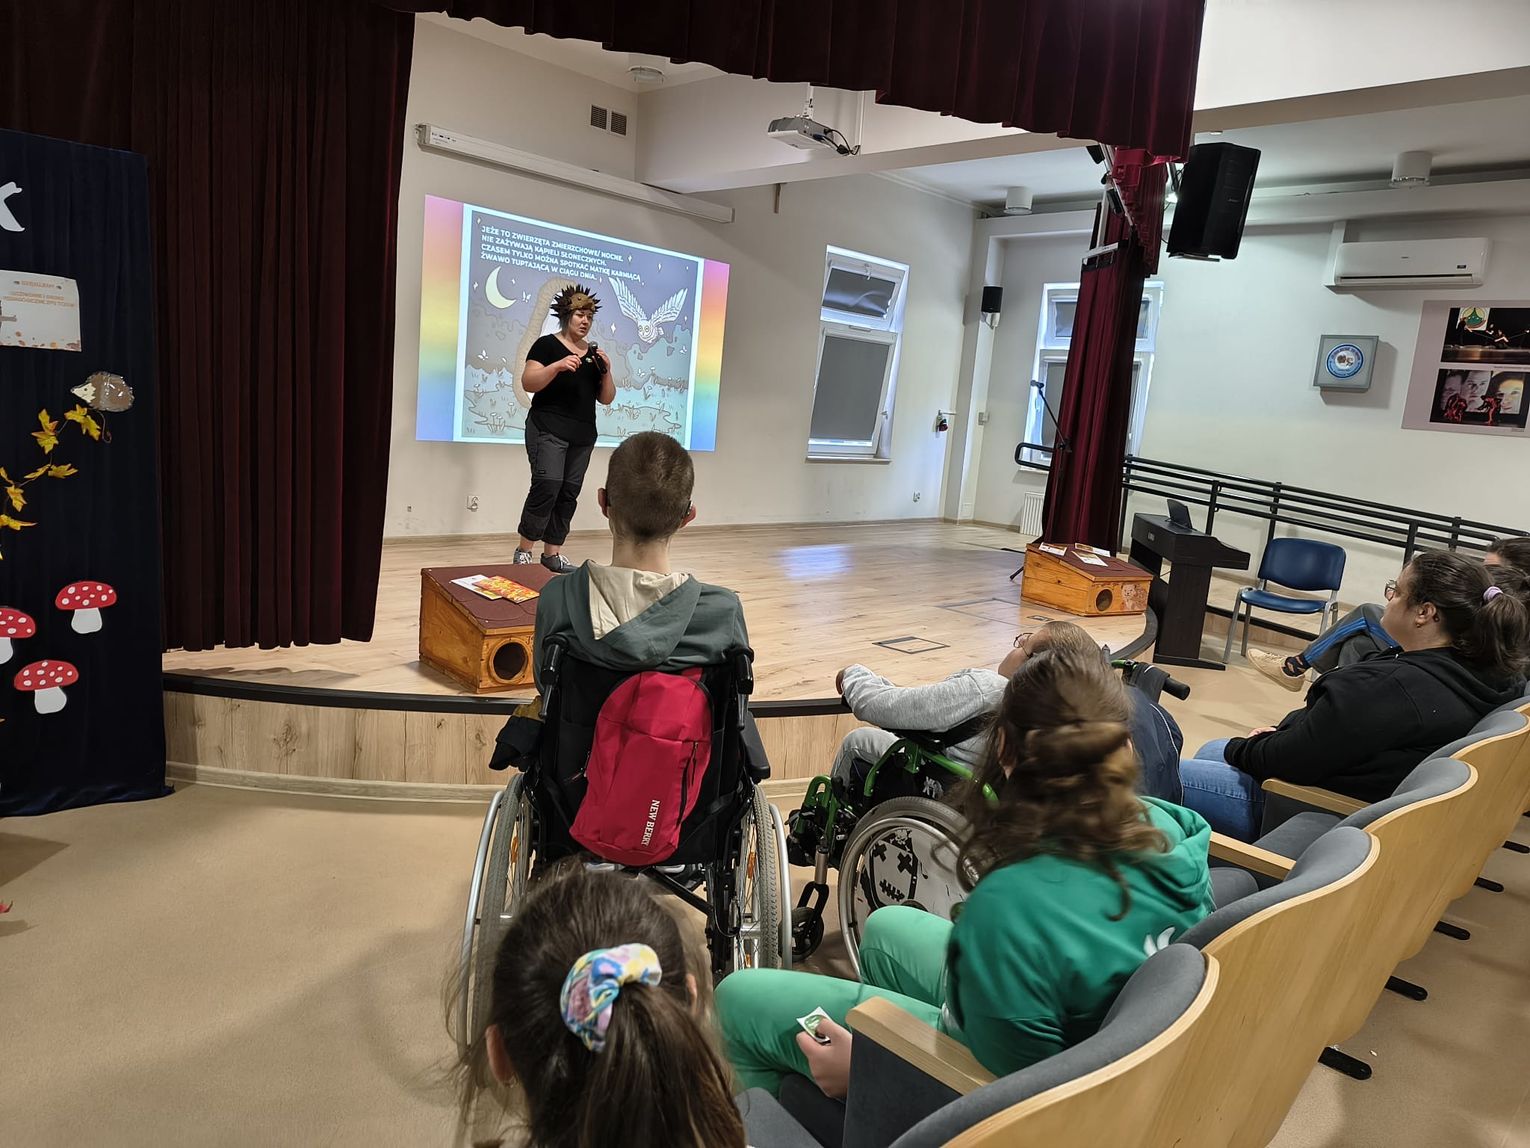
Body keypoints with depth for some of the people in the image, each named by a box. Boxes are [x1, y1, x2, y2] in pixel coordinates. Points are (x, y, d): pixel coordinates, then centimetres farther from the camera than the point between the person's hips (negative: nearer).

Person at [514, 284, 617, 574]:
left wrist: (607, 371, -5)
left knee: (569, 493, 4)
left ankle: (552, 553, 11)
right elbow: (528, 383, -12)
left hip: (583, 436, 6)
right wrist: (558, 366, -25)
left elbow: (606, 399, 13)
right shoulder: (547, 345, -2)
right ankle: (523, 551, -6)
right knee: (547, 486, -18)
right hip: (548, 430, -6)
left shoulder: (594, 354, 14)